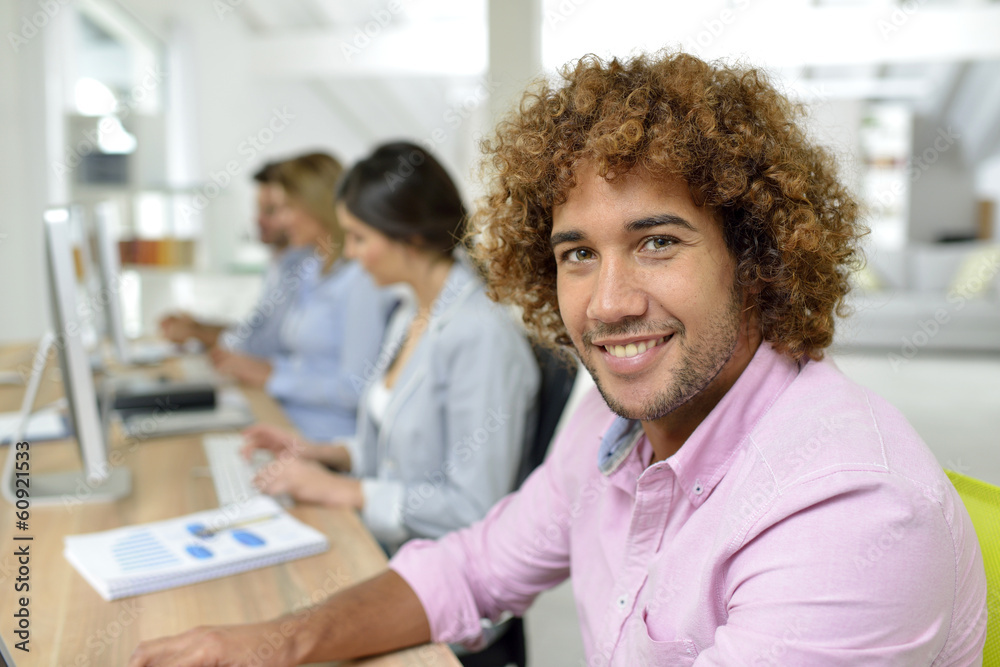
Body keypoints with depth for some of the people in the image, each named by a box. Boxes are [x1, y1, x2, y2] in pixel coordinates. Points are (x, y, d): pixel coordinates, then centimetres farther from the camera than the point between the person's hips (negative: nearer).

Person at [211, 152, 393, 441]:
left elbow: (356, 389, -18)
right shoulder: (310, 269, 15)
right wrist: (257, 365, 4)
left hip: (329, 442, -8)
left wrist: (272, 378, -9)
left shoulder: (362, 278, -14)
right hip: (288, 426, 8)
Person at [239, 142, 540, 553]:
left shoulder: (483, 335, -21)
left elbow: (474, 508, -22)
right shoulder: (409, 315, 8)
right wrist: (319, 453, 7)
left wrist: (342, 490, -17)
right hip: (377, 541, 8)